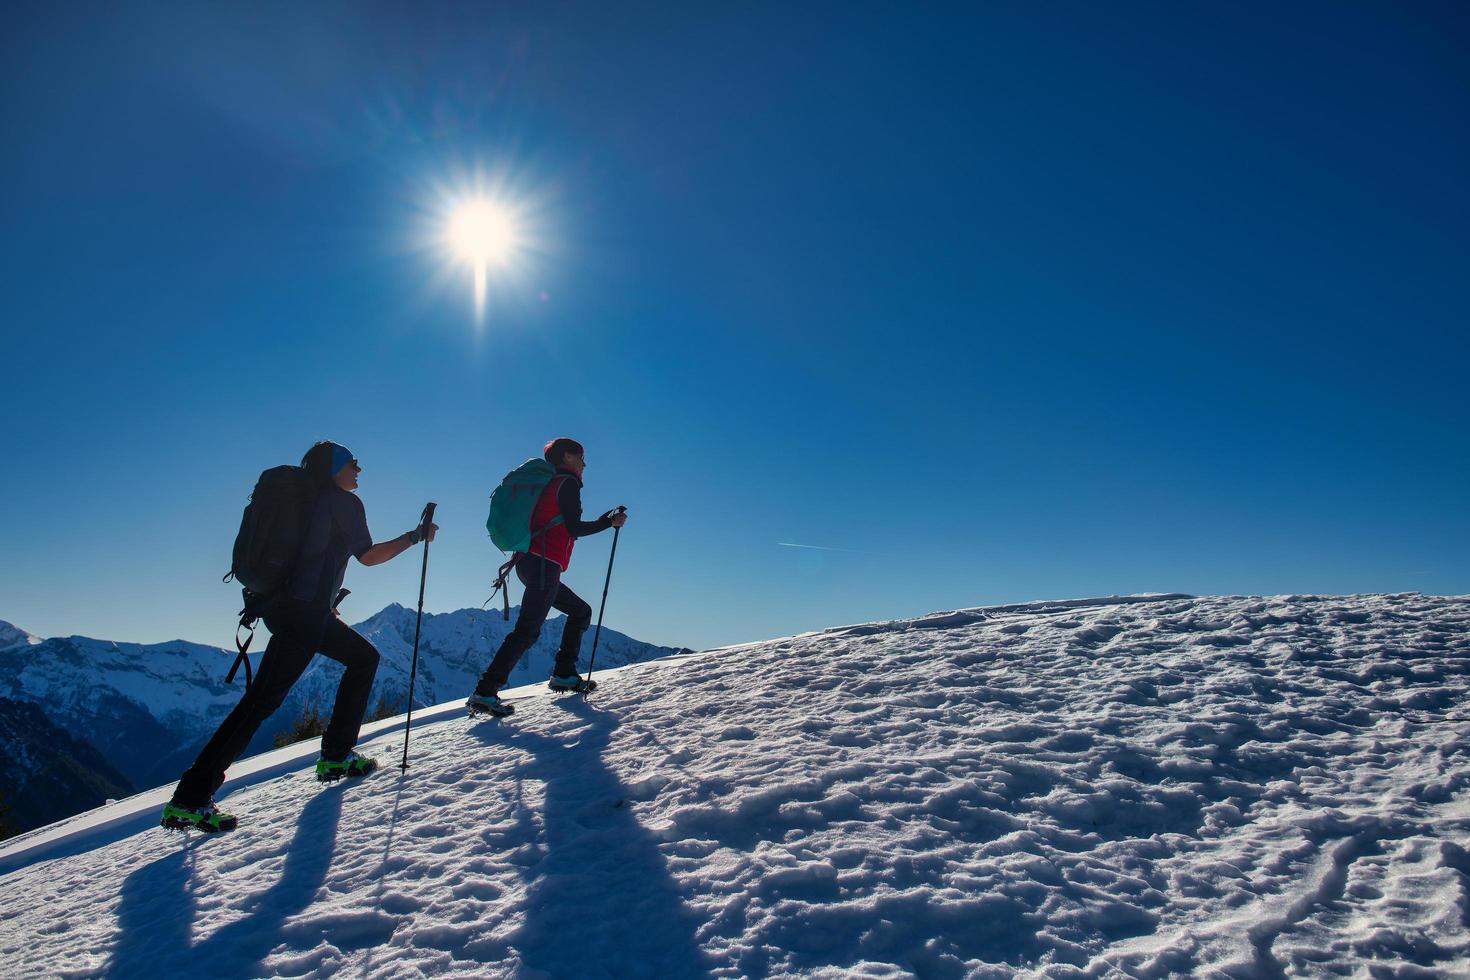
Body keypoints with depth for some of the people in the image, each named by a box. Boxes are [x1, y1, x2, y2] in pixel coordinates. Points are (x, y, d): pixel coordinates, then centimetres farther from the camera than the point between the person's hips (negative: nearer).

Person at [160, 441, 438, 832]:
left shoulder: (314, 502, 19)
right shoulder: (344, 500, -6)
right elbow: (367, 555, -8)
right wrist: (416, 536, 1)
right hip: (304, 612, -10)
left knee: (364, 657, 18)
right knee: (262, 700, -10)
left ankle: (336, 756, 17)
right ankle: (190, 798, -9)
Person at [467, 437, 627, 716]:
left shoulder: (547, 485, 23)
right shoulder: (568, 483, -3)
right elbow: (574, 528, -11)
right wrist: (610, 522, -3)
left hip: (529, 562, 10)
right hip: (543, 565, -10)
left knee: (581, 611, 18)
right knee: (528, 631, -12)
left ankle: (564, 675, 14)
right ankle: (485, 692, -15)